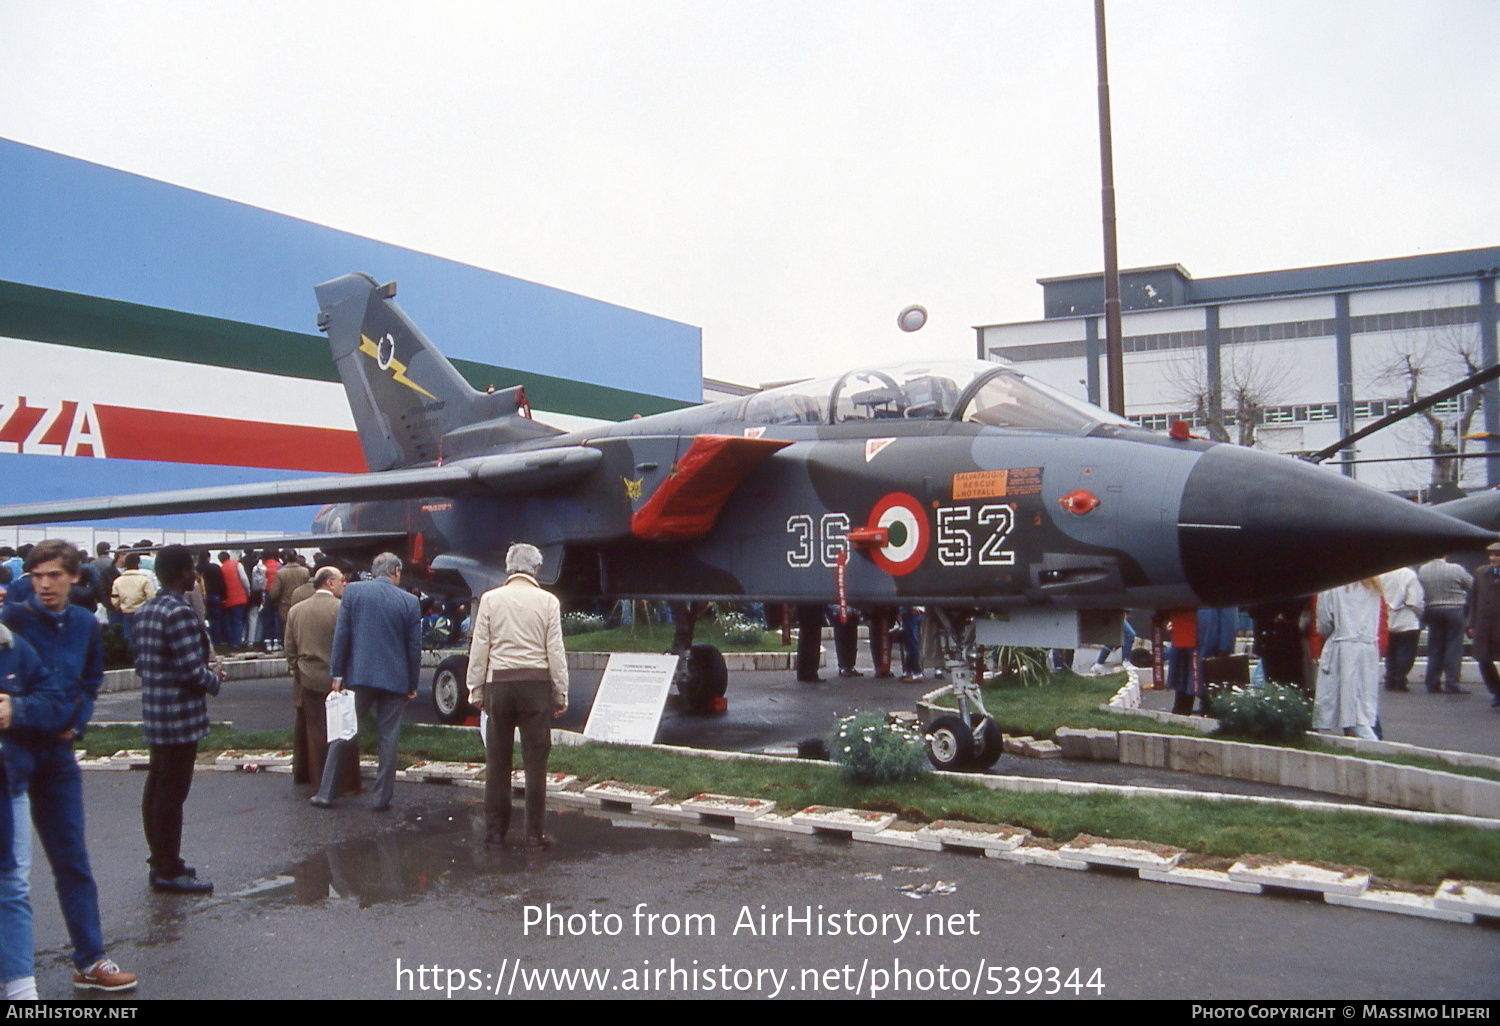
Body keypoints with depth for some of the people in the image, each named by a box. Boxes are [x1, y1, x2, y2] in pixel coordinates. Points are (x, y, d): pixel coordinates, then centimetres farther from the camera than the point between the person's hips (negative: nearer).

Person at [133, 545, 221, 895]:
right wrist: (214, 677, -2)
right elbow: (192, 672, -22)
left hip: (154, 714, 10)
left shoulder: (145, 611, 10)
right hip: (179, 716, -9)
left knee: (156, 788, 16)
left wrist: (205, 669, 14)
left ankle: (161, 861, 27)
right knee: (172, 793, -1)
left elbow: (142, 664, 15)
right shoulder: (179, 613, -19)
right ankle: (168, 872, 7)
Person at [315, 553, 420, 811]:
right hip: (394, 679, 0)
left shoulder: (352, 591, -1)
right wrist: (412, 684, 10)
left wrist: (336, 673, 2)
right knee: (388, 739, 7)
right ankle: (381, 798, 10)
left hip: (359, 676, 0)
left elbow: (341, 634, -3)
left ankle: (326, 794, 13)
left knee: (341, 735, 11)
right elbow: (414, 646, 1)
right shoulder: (409, 601, -2)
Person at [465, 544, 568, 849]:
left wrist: (476, 689, 11)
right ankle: (534, 833, 6)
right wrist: (561, 693, 6)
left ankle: (495, 830, 15)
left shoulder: (490, 599, 2)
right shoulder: (548, 601, -1)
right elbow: (555, 651, 0)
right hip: (536, 683, -1)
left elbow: (479, 649, 3)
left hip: (498, 683, 1)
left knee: (497, 760, 8)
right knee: (535, 761, 3)